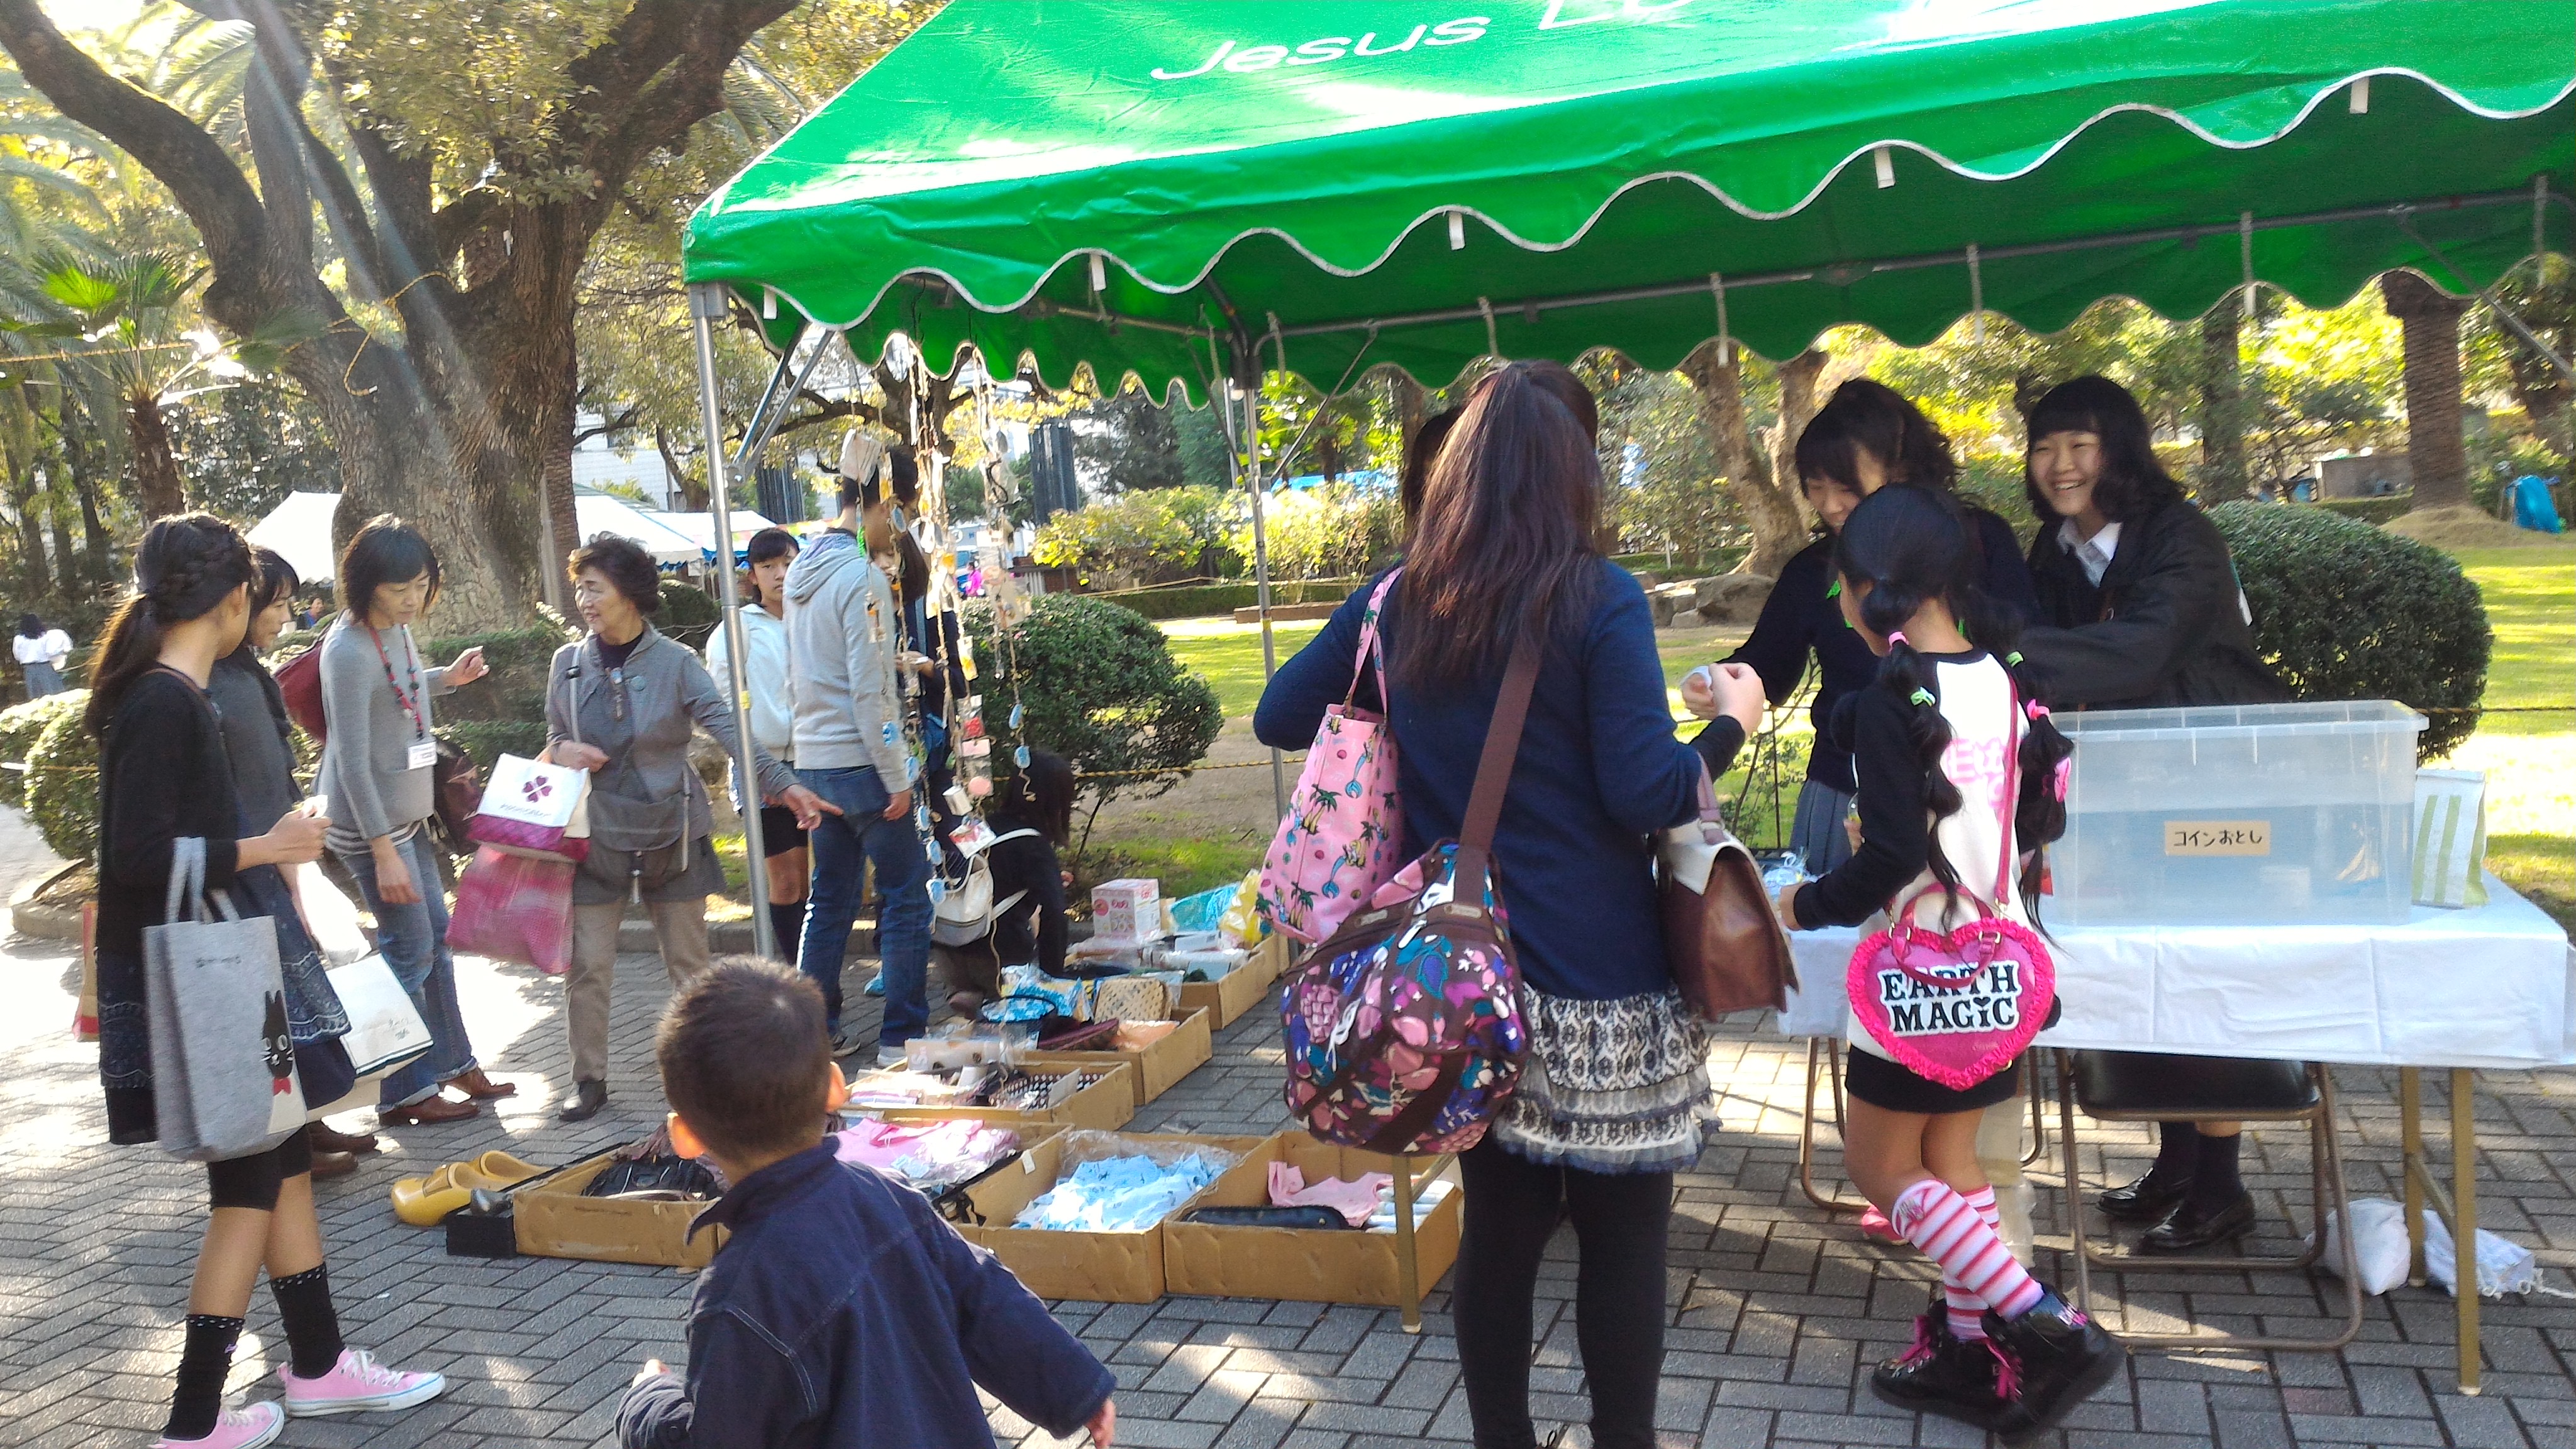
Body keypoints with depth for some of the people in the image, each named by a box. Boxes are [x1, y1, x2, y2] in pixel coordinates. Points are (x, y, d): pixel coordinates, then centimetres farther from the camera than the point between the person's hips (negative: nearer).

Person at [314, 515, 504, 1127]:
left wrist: (448, 678, 4)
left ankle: (454, 1061, 31)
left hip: (406, 809, 9)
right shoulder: (349, 650, -24)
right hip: (369, 820, -9)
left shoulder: (397, 627, 2)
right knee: (410, 947, -1)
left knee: (435, 932, 17)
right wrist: (384, 852, -22)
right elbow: (352, 762, -23)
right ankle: (406, 1093, 12)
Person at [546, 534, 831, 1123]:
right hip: (597, 833, 2)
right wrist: (561, 751, -10)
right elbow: (554, 742, 15)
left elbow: (729, 728, -19)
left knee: (689, 962, 8)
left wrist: (783, 784, -33)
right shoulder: (568, 664, 2)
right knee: (587, 964, 3)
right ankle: (589, 1079, 17)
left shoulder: (675, 663, -9)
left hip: (670, 832, -2)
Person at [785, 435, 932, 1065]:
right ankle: (902, 1036, 3)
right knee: (905, 896, 0)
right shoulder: (861, 576, -15)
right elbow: (869, 693, -19)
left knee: (830, 898, 15)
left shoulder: (802, 572, 12)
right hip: (860, 764, -8)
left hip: (813, 761, 9)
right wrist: (897, 777, -15)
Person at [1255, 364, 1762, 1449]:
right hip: (1597, 980, -5)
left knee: (1497, 1225, 17)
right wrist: (1733, 725, 2)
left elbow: (1277, 718, 13)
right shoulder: (1599, 600, -11)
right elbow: (1647, 794, -14)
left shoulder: (1395, 606, 3)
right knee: (1623, 1235, 9)